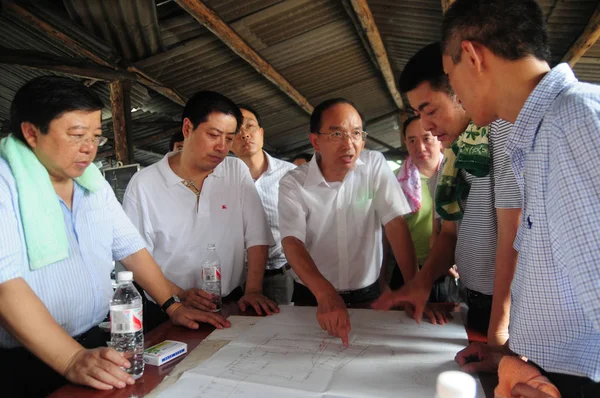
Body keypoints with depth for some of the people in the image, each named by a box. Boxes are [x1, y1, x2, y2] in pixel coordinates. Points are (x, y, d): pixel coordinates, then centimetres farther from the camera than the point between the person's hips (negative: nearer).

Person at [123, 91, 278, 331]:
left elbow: (256, 236, 0)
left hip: (230, 302, 2)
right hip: (168, 311, -1)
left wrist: (253, 290, -8)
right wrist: (180, 295, -14)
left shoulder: (237, 171, 2)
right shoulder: (144, 184, -5)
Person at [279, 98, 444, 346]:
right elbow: (292, 242, -20)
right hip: (313, 298, -1)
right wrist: (326, 294, -36)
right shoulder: (293, 184, -9)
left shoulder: (375, 165, -5)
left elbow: (395, 223, -9)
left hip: (369, 295, 1)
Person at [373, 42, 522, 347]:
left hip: (513, 306, -7)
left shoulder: (503, 129, -16)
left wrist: (498, 334, -19)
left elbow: (514, 235, -21)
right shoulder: (454, 153, 7)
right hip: (476, 301, 7)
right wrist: (422, 281, -5)